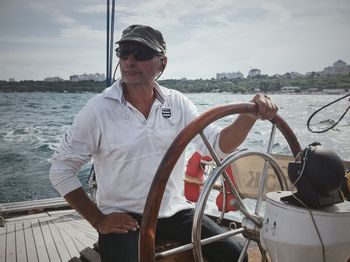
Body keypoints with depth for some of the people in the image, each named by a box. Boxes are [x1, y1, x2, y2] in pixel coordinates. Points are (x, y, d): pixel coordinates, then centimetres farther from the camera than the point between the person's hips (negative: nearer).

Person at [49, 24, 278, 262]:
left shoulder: (177, 103, -1)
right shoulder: (98, 109, -10)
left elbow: (217, 145, -7)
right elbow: (61, 169, -4)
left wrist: (250, 115, -25)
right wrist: (98, 220, -8)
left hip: (175, 212, 3)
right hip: (123, 219, -3)